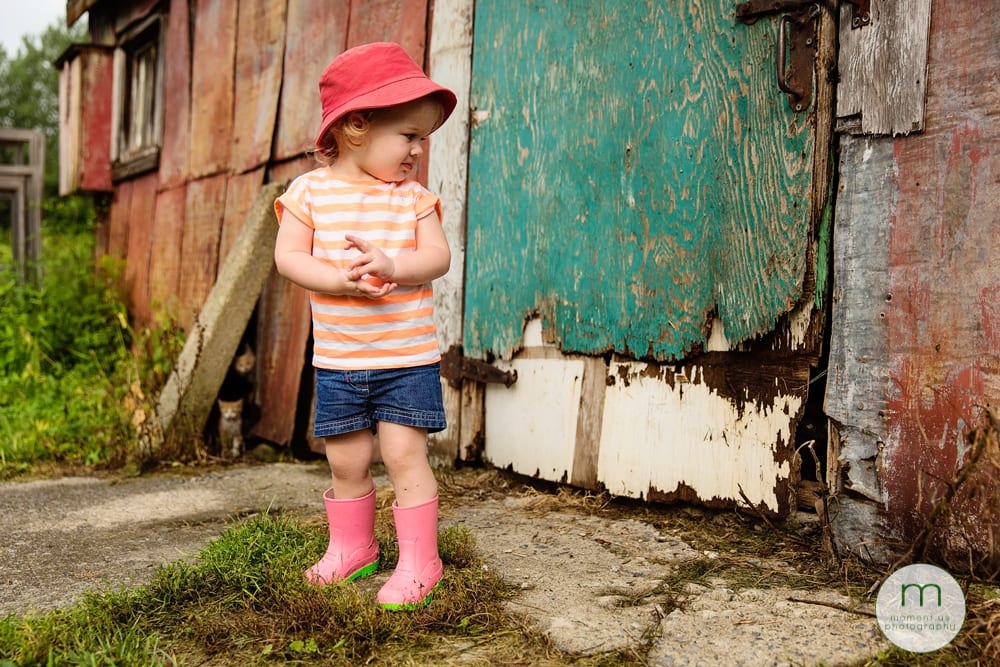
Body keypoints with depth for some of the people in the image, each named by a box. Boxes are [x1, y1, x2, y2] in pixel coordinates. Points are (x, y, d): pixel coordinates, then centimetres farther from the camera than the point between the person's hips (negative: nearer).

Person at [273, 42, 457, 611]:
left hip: (408, 357, -1)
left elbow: (439, 256, -8)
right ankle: (352, 547, 32)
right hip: (338, 359, 1)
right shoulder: (310, 191, -2)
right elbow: (288, 256, -7)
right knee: (346, 460, 11)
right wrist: (339, 279, -23)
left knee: (404, 453, -6)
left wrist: (392, 265, -27)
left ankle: (419, 560, 6)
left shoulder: (414, 197, 0)